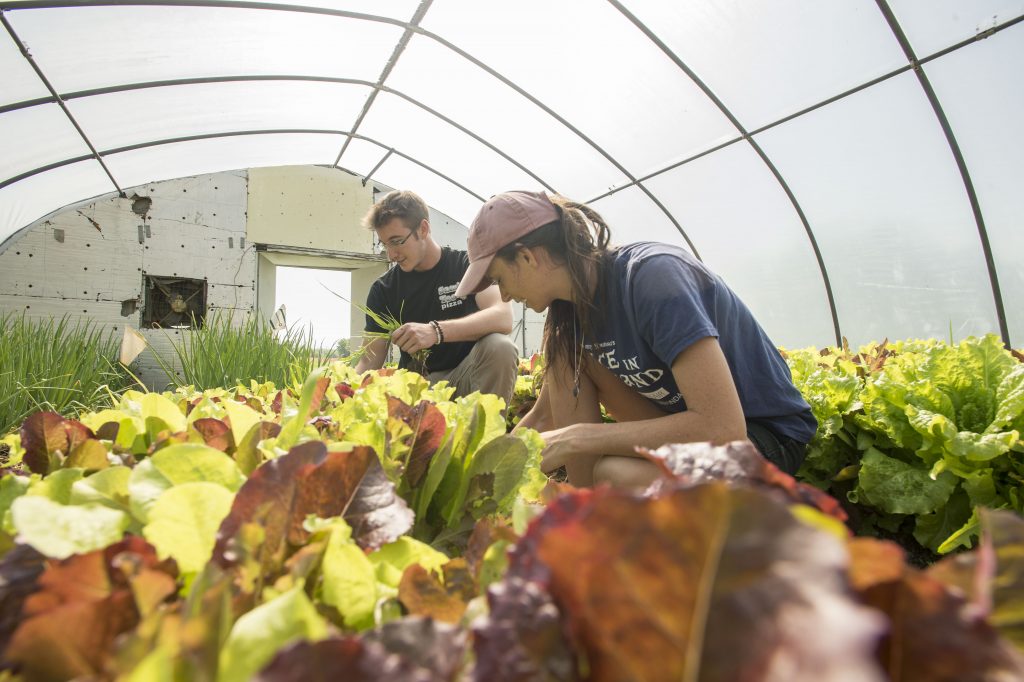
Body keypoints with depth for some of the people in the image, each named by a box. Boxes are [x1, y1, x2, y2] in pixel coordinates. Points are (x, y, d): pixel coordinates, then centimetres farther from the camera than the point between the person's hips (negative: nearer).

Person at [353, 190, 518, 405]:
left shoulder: (467, 264, -4)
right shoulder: (383, 289, 2)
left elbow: (503, 318, -23)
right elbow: (368, 363, 0)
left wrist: (436, 331, -36)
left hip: (466, 375, -1)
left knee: (500, 347, -32)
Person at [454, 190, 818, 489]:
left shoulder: (652, 274, -27)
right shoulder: (572, 305, -3)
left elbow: (722, 428, -32)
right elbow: (544, 417, 8)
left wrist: (575, 439, -28)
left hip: (767, 434, -7)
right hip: (692, 421, 8)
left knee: (615, 474, -35)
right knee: (568, 355, -6)